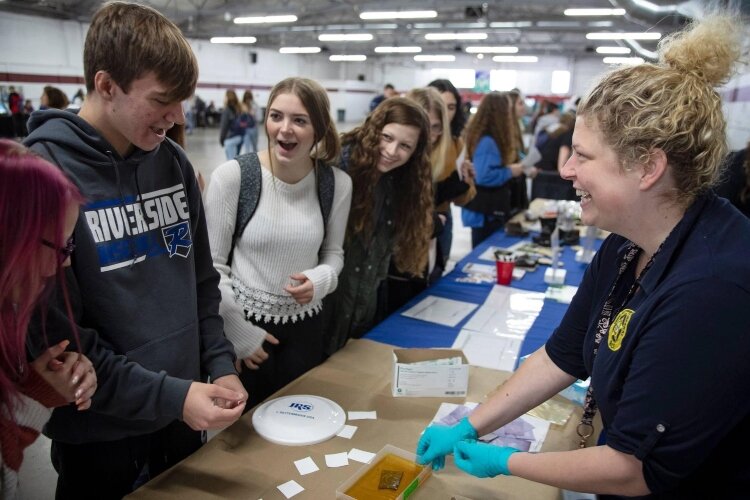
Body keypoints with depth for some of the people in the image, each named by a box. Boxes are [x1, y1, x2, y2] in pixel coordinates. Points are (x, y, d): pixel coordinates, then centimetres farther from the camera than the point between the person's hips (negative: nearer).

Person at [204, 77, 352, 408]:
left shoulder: (337, 183, -6)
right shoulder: (232, 176, -15)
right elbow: (212, 264, -9)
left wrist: (321, 279, -15)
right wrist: (239, 332, -9)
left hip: (304, 327, 3)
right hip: (244, 323, -2)